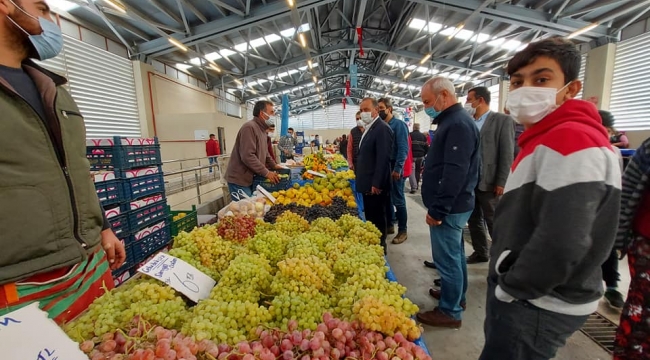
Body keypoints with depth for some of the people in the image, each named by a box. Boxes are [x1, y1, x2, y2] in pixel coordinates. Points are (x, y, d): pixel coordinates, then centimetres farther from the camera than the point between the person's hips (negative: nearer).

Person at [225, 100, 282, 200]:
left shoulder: (263, 130, 14)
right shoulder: (249, 127, -19)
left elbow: (265, 152, 25)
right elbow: (248, 156, -27)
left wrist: (274, 165, 15)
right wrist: (266, 173, -21)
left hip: (251, 179, 10)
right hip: (239, 180, -10)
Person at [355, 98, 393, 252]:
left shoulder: (382, 128, -16)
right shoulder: (369, 128, 14)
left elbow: (383, 158, -22)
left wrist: (376, 184, -22)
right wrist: (362, 179, 17)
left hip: (375, 185, -9)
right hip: (368, 183, 9)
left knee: (377, 219, 3)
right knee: (370, 217, 18)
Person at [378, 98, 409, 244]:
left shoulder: (399, 124, -10)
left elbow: (403, 148, -16)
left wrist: (397, 168, -21)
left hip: (394, 168, -7)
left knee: (398, 200, 0)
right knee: (387, 198, 14)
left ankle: (402, 231, 12)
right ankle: (389, 225, 28)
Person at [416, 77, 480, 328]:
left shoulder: (458, 124, -19)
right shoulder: (453, 121, 14)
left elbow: (455, 174, -26)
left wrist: (437, 210, -21)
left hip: (448, 209, -10)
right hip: (453, 206, 11)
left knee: (447, 259, 2)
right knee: (454, 255, 22)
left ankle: (450, 312, 18)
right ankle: (456, 295, 39)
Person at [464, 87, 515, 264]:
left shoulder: (502, 120, -5)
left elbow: (507, 154, -10)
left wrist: (501, 182, -14)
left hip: (489, 183, -6)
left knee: (494, 223, 4)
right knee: (474, 220, 14)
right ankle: (480, 252, 29)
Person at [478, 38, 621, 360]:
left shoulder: (571, 140, -21)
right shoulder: (546, 140, 12)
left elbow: (561, 244, -30)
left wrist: (512, 289, -16)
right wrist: (507, 284, 12)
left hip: (537, 307, -9)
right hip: (527, 298, 9)